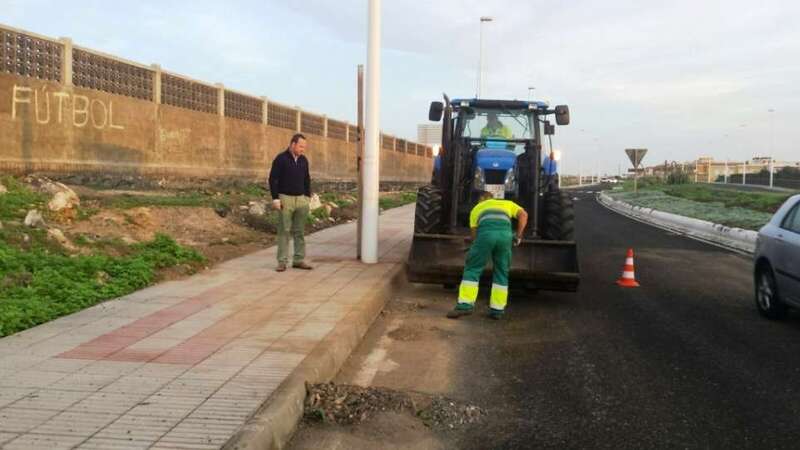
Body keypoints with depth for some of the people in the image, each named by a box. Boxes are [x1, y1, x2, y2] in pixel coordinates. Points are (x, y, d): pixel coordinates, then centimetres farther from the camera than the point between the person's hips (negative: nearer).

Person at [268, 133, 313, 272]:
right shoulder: (280, 158, -8)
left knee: (299, 231, 5)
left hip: (300, 199, 5)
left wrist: (308, 197, 9)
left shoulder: (303, 160, 9)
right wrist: (275, 199, -14)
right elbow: (273, 179, -10)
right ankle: (282, 262, 2)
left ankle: (299, 260, 11)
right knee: (284, 231, -2)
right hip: (285, 199, -5)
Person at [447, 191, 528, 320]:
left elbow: (474, 232, 28)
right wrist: (518, 236, 21)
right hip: (505, 233, 1)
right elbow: (523, 214, 19)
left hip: (486, 232, -1)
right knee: (501, 273, 15)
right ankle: (497, 309, 16)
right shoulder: (507, 203, 36)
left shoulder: (476, 208, 35)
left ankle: (465, 305, 3)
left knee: (472, 269, 10)